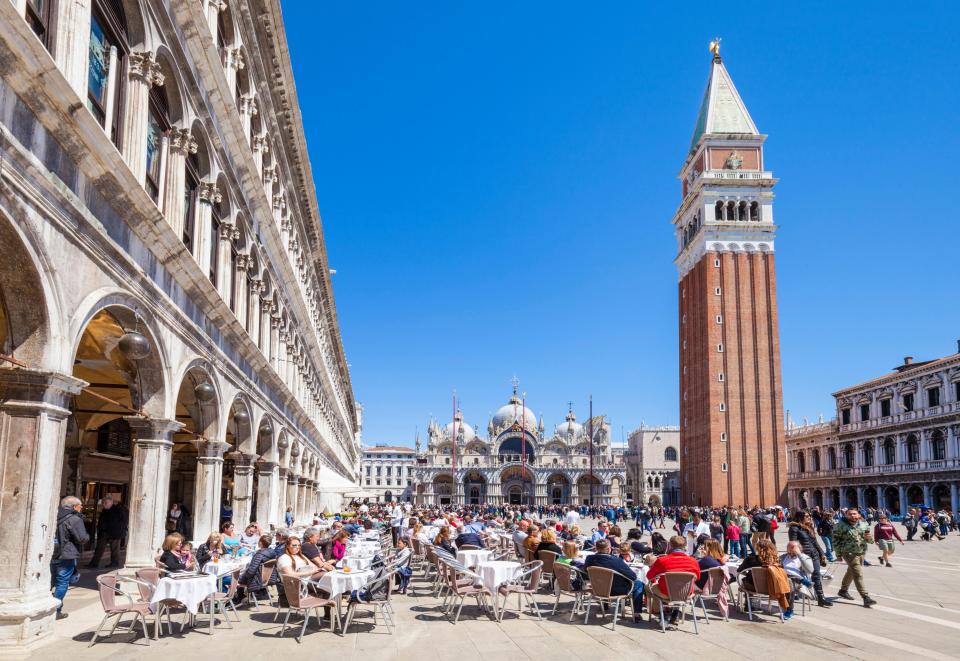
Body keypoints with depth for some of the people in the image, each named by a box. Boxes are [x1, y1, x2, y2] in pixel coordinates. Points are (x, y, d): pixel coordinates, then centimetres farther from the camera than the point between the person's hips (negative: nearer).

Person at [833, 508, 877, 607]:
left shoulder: (864, 524, 4)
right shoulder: (841, 525, -11)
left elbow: (870, 540, 13)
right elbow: (836, 540, -5)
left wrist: (869, 538, -12)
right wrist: (838, 553, -5)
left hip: (861, 552, 6)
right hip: (849, 553, -6)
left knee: (851, 572, 20)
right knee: (858, 574, -14)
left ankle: (843, 590, 39)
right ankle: (866, 597, -16)